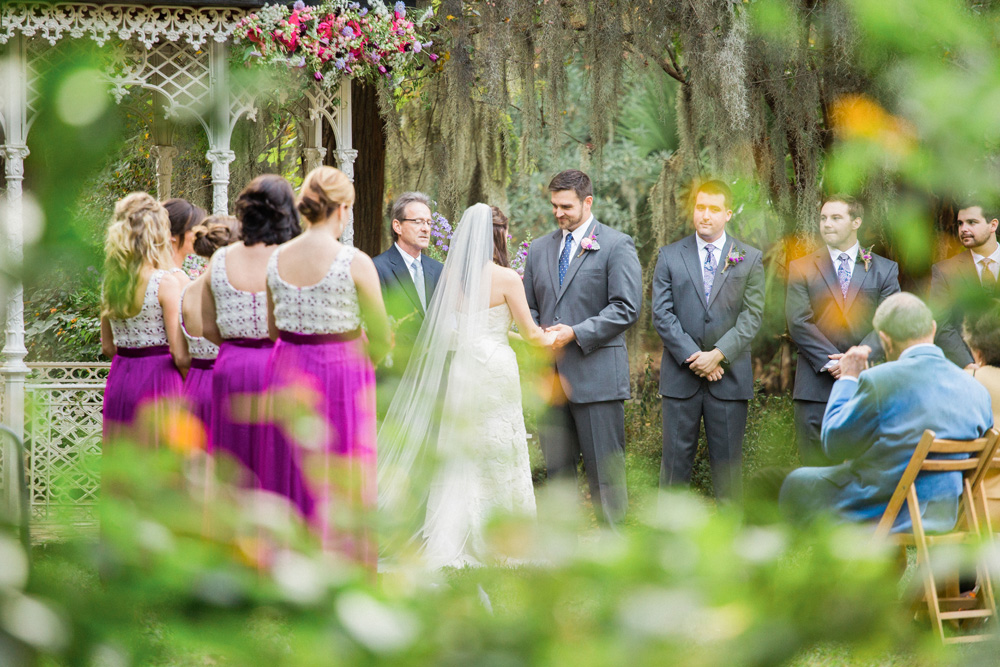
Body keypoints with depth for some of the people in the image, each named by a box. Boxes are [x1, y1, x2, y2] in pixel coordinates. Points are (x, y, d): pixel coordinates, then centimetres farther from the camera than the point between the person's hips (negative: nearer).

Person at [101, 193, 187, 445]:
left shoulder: (111, 282, 6)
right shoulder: (166, 284, -12)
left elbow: (107, 347, 14)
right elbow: (180, 355, -13)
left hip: (119, 379, 6)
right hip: (158, 378, -6)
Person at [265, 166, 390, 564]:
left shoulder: (277, 260, 1)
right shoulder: (355, 263, -13)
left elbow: (273, 329, 10)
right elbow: (381, 337, -7)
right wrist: (362, 364, 9)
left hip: (287, 370, 5)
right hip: (341, 372, -5)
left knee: (294, 477, 13)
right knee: (341, 486, 2)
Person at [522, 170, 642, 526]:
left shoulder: (617, 246, -1)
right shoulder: (539, 249, 17)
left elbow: (626, 309, -8)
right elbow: (529, 307, 22)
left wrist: (576, 333, -15)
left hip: (596, 374, -5)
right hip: (550, 375, 5)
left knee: (604, 469, -4)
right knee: (557, 468, 7)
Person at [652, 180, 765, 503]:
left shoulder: (749, 259, 8)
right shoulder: (670, 256, 8)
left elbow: (752, 316, 0)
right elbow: (662, 314, 0)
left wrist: (719, 355, -12)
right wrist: (692, 357, -11)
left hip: (729, 376, 0)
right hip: (680, 377, 0)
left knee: (728, 461, 2)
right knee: (675, 460, 1)